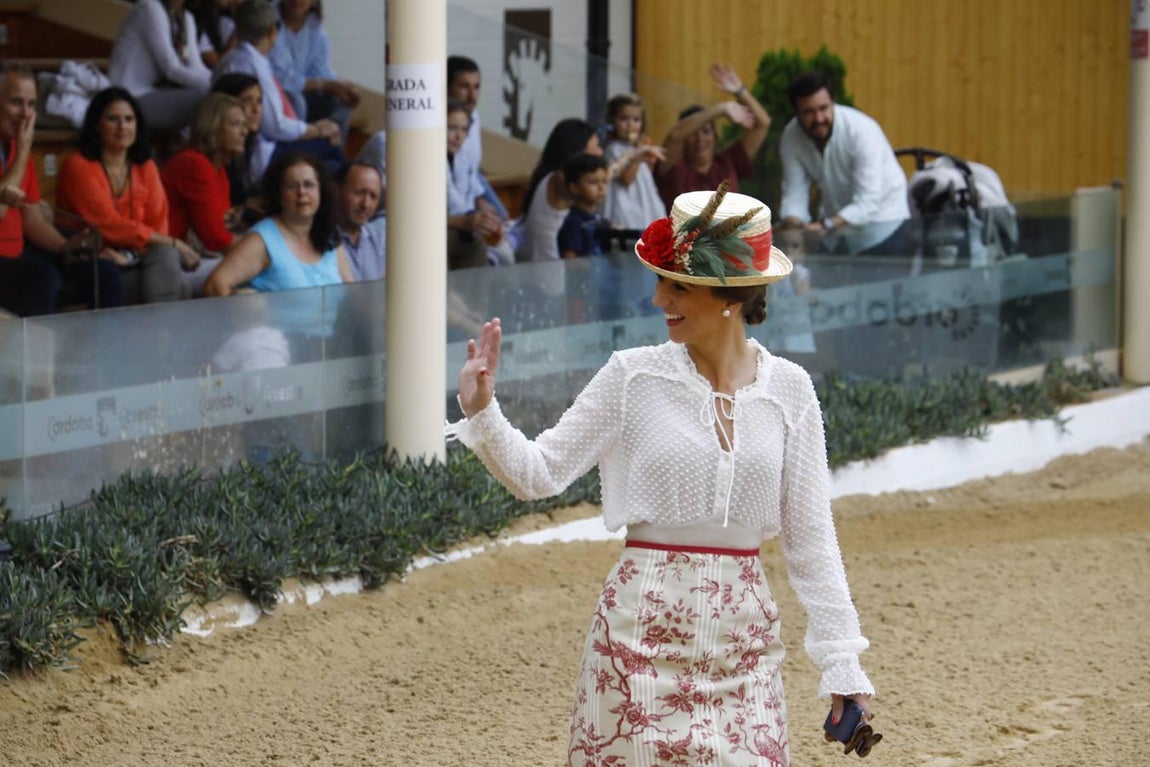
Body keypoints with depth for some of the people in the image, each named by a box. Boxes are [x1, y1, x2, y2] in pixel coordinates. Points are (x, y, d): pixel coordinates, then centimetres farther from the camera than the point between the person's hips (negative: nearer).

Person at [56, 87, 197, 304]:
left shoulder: (145, 167, 15)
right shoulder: (77, 166, -5)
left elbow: (158, 223, 4)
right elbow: (109, 225, -13)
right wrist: (173, 244, -15)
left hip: (138, 260, 5)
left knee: (165, 256, -30)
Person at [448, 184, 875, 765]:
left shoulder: (788, 389, 0)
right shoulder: (636, 376, -3)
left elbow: (808, 536, 4)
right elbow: (540, 473, -2)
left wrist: (842, 663, 2)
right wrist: (481, 413, -19)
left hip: (743, 633, 1)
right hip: (644, 627, -1)